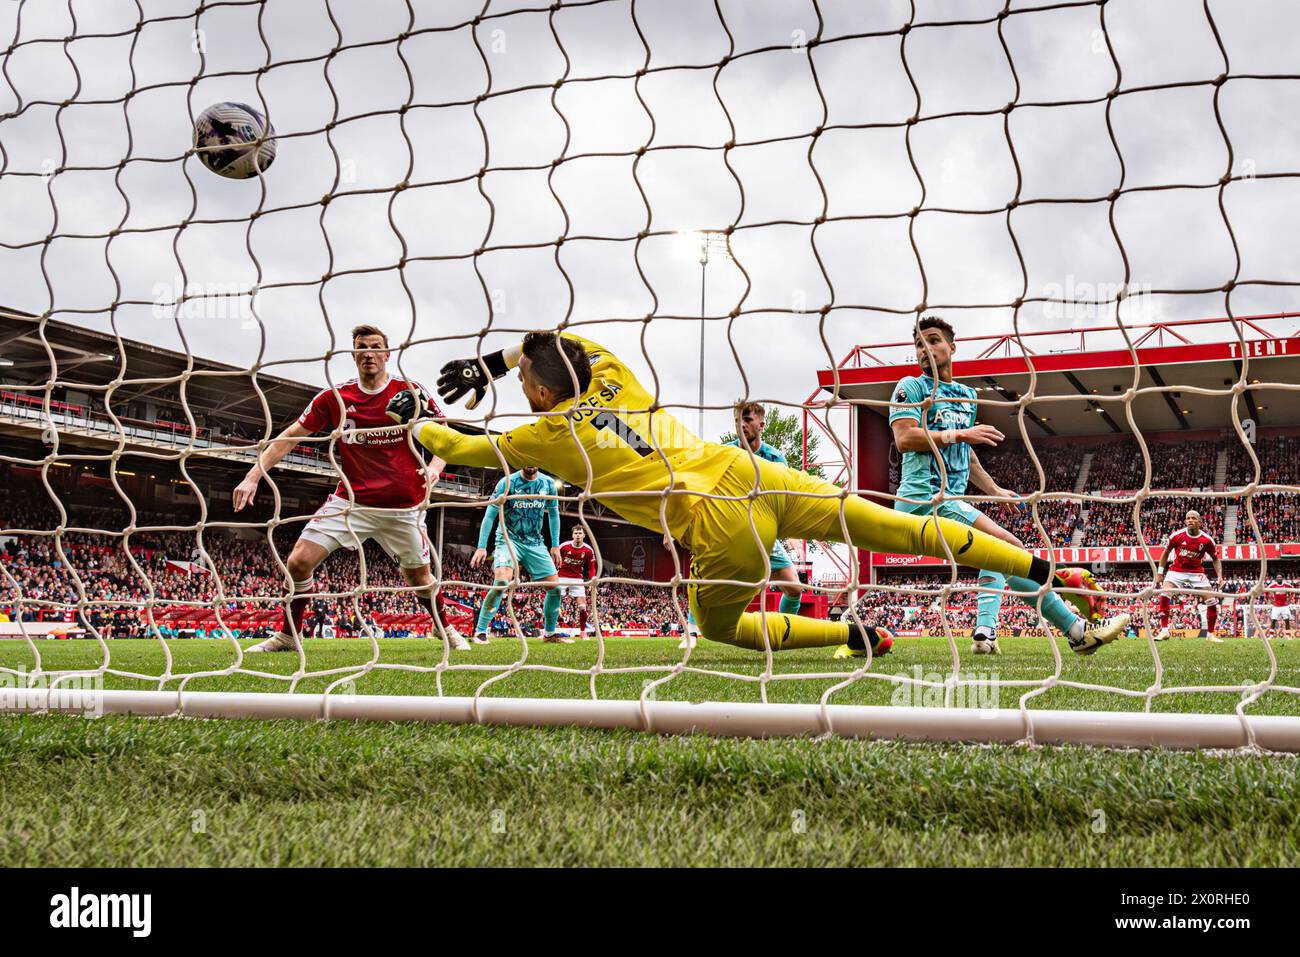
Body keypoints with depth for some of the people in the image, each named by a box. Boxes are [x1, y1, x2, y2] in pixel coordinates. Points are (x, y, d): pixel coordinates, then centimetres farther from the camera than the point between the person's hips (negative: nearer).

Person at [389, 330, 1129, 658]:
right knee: (902, 528, 2)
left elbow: (467, 450, 18)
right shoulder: (612, 381, 17)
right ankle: (1054, 572, -3)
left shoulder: (549, 434, 4)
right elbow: (569, 341, 39)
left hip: (718, 527, -5)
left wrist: (417, 422, 34)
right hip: (749, 474, 6)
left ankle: (857, 637, 12)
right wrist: (491, 361, 40)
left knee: (718, 625, 22)